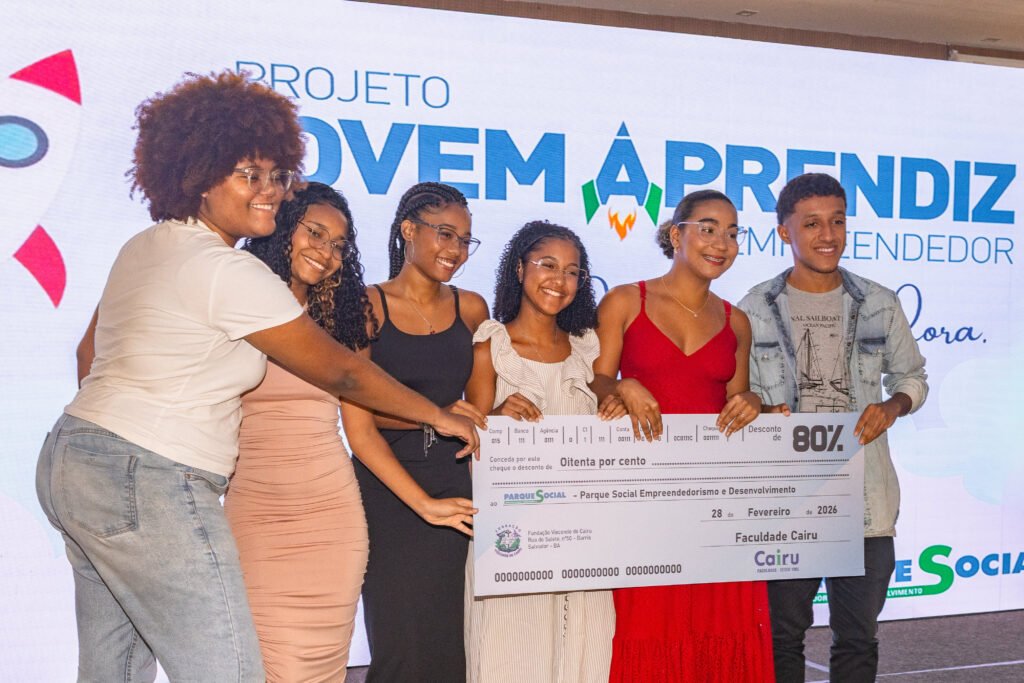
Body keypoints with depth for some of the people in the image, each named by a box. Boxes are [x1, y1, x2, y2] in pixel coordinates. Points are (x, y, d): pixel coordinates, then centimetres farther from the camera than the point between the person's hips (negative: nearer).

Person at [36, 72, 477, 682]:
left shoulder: (143, 247, 13)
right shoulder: (229, 271, -15)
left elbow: (89, 357, 22)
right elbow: (338, 371, -9)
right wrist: (439, 415, 3)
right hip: (148, 484, -10)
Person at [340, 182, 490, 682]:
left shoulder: (471, 309, 9)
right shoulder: (367, 306, -4)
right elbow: (358, 426, -10)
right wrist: (423, 502, -17)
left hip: (452, 485, 3)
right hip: (384, 488, -3)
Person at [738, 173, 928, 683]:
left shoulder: (879, 305, 5)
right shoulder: (756, 309, 1)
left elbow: (912, 377, 16)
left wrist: (892, 406, -5)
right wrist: (763, 410, -15)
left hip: (865, 495, 1)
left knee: (858, 636, 11)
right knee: (783, 632, 9)